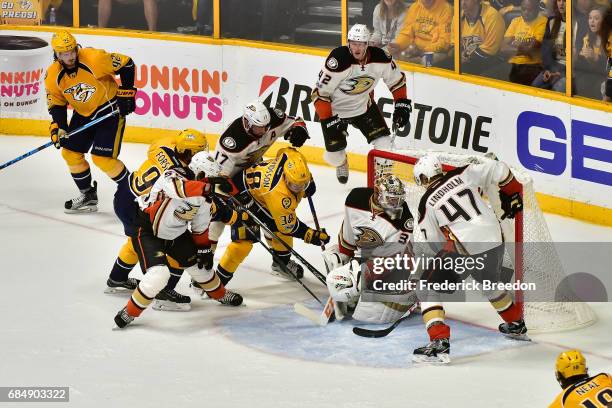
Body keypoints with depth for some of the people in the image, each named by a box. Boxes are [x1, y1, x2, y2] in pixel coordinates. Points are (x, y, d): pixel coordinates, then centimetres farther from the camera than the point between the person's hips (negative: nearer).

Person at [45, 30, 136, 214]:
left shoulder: (95, 58, -27)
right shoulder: (53, 76, -11)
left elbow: (126, 65, -16)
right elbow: (57, 104, 1)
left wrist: (126, 94, -14)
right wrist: (58, 128, -14)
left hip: (110, 111, -7)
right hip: (83, 115, 7)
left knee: (102, 158, -14)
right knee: (70, 153, 6)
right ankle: (88, 196, 23)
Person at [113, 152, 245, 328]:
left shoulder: (205, 197, -6)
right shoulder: (174, 175, -28)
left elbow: (200, 227, 9)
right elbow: (179, 188, -53)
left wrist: (204, 249, 9)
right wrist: (210, 186, -57)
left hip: (174, 233, 8)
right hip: (146, 229, -7)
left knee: (199, 263, 16)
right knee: (159, 274, -24)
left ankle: (221, 295, 46)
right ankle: (130, 312, -6)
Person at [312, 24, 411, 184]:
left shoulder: (380, 58, -19)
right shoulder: (338, 60, -32)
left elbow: (396, 79, 2)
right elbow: (320, 92, -25)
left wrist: (402, 105, -3)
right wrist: (327, 119, -27)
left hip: (364, 105, 3)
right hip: (335, 109, -3)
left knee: (384, 143, -9)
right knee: (335, 152, -2)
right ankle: (341, 163, 37)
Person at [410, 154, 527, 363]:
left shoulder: (427, 203, 2)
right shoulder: (464, 175, 9)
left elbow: (433, 245, 4)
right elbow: (498, 169, 8)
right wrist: (512, 195, 23)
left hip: (464, 248, -6)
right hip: (494, 241, 6)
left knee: (428, 288, 6)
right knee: (490, 283, 34)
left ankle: (439, 343, -10)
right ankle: (517, 326, 53)